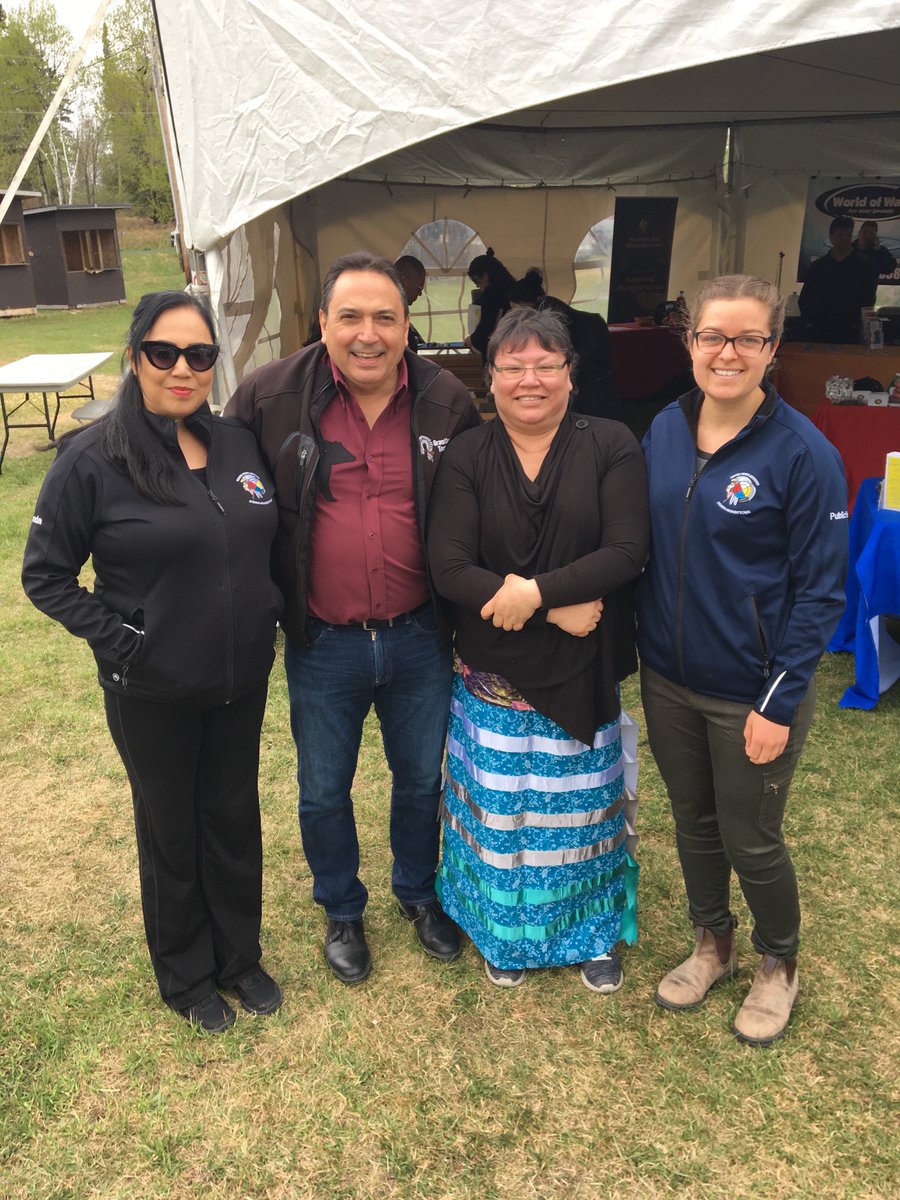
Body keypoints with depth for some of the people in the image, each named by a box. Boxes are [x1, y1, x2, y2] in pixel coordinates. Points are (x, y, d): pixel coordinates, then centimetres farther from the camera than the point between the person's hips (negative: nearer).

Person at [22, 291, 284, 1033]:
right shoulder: (93, 459, -14)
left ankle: (240, 955, 42)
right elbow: (45, 574, -7)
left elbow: (268, 544, 13)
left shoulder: (239, 444, -1)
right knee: (172, 832, 15)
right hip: (152, 694, -4)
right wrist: (115, 639, -14)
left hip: (242, 680, 4)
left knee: (235, 819, 18)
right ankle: (186, 976, 38)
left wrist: (270, 614, 2)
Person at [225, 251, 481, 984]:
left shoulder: (447, 402, -6)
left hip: (418, 636, 1)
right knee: (324, 791, 16)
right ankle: (341, 910, 43)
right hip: (323, 644, -1)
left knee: (422, 777, 20)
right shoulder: (270, 397, -11)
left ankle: (419, 892, 48)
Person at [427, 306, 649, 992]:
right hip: (494, 675, 1)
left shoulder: (612, 447, -5)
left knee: (581, 804, 16)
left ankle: (591, 932, 40)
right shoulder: (467, 458, -4)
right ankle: (507, 933, 39)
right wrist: (559, 609, -19)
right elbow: (449, 567, -14)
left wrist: (535, 591, -23)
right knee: (498, 808, 14)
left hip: (583, 673, 0)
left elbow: (627, 551, -14)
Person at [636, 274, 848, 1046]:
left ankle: (779, 966, 41)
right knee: (693, 823, 20)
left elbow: (820, 589, -13)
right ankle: (712, 945, 46)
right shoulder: (664, 431, 0)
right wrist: (639, 647, 4)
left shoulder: (803, 452, -15)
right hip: (667, 679, 5)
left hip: (751, 694, -4)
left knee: (751, 841, 11)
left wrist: (780, 702, -16)